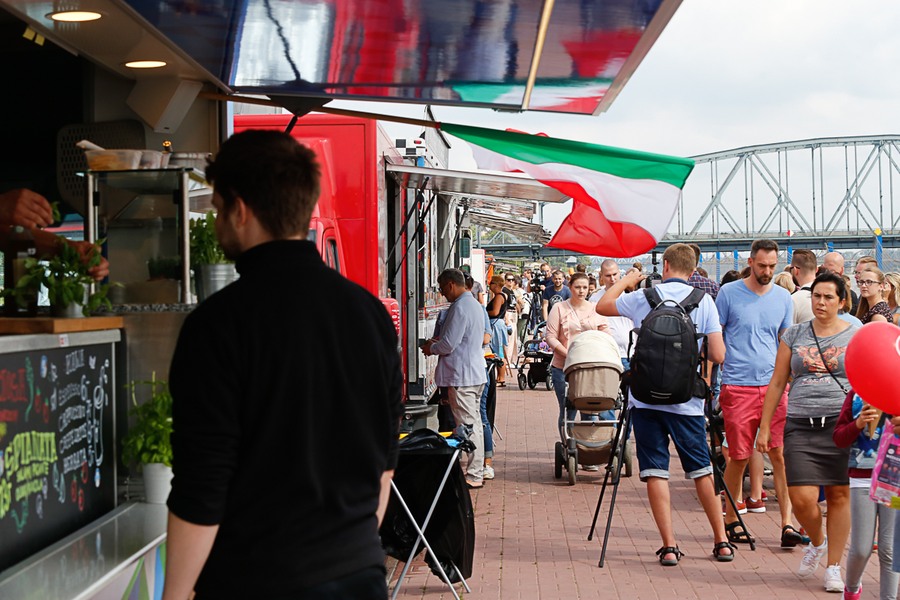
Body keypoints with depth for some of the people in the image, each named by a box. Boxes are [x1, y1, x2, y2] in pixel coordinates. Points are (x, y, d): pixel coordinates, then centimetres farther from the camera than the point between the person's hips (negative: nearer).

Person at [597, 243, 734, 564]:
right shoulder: (704, 301, -2)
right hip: (687, 401, 1)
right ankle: (722, 542, 17)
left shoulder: (642, 297, -2)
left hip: (646, 398, -1)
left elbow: (602, 305, 14)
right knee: (702, 469, 13)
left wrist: (625, 280, 27)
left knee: (655, 471, 3)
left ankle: (669, 546, -1)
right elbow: (718, 355, -6)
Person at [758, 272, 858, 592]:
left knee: (839, 495, 2)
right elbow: (777, 383, 12)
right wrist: (764, 427, 9)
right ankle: (817, 542, 25)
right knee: (802, 499, -7)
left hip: (843, 424, -1)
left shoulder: (856, 335, 5)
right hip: (801, 426, 1)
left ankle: (833, 566, 17)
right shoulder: (794, 335, 9)